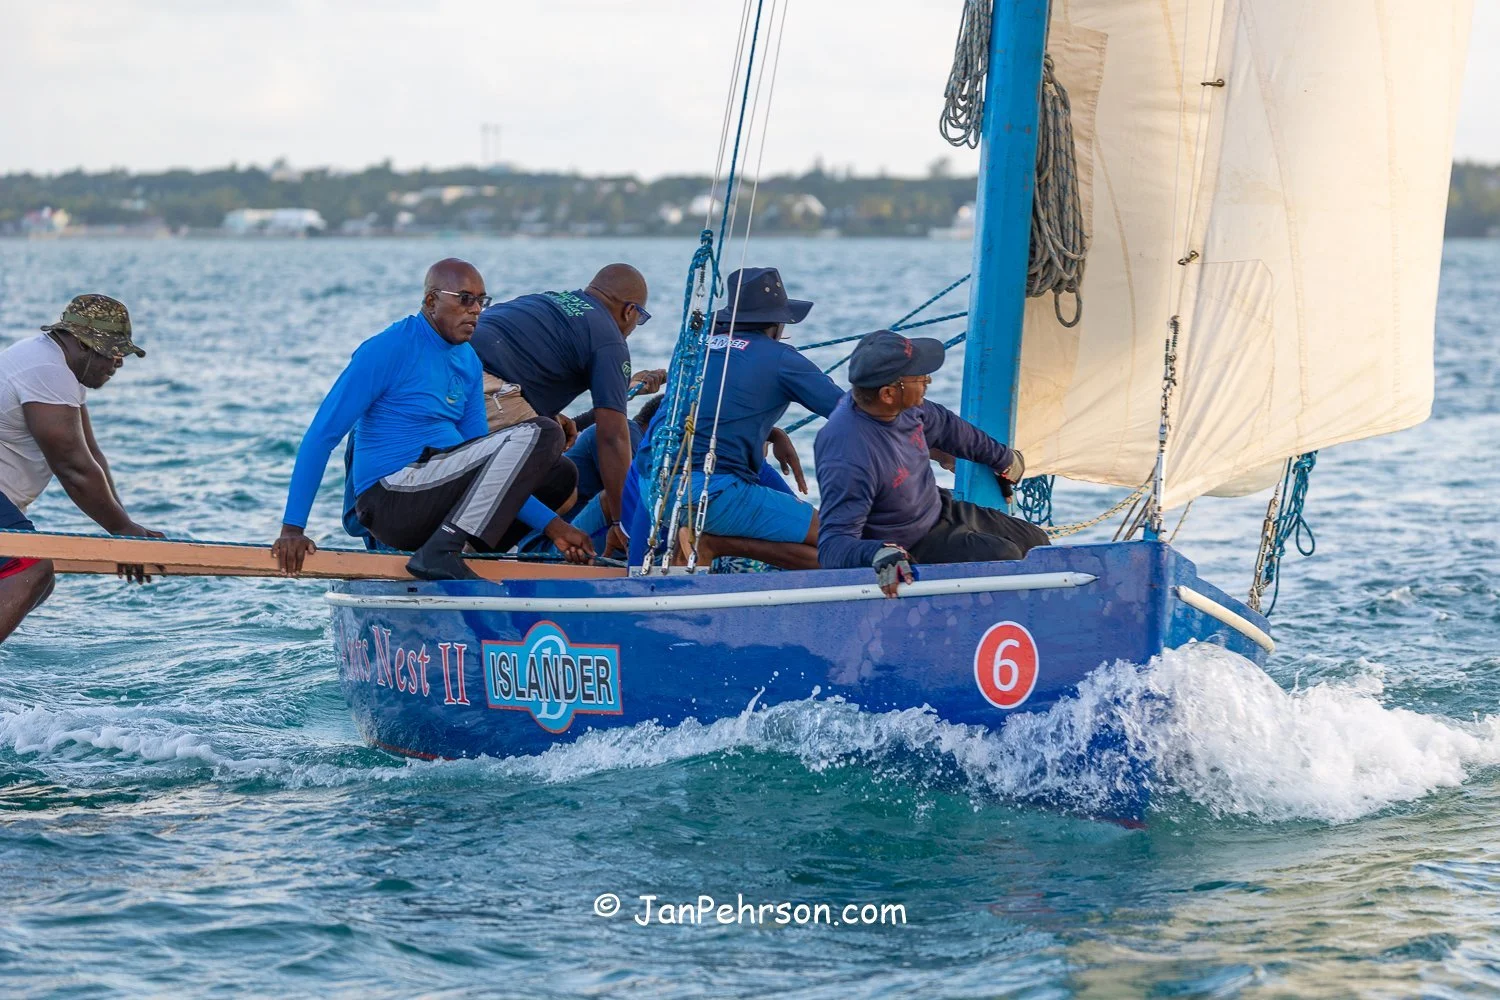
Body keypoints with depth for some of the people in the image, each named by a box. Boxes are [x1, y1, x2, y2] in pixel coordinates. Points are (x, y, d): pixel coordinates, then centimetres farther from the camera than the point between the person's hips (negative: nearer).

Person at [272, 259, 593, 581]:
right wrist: (292, 529, -18)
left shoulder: (468, 361, 15)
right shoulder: (389, 349, -9)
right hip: (391, 501, -9)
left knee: (559, 474, 15)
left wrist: (550, 525, 6)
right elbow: (321, 436, -11)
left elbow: (483, 465, 17)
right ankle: (439, 554, -26)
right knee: (540, 434, -17)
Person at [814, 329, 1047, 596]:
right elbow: (833, 544, -39)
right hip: (911, 547, -9)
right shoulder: (848, 460, -38)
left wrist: (1005, 459, 27)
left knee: (1035, 541, 14)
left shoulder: (903, 405, -13)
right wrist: (880, 553, -60)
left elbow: (945, 426, 10)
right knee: (1003, 556, -23)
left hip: (942, 510, 9)